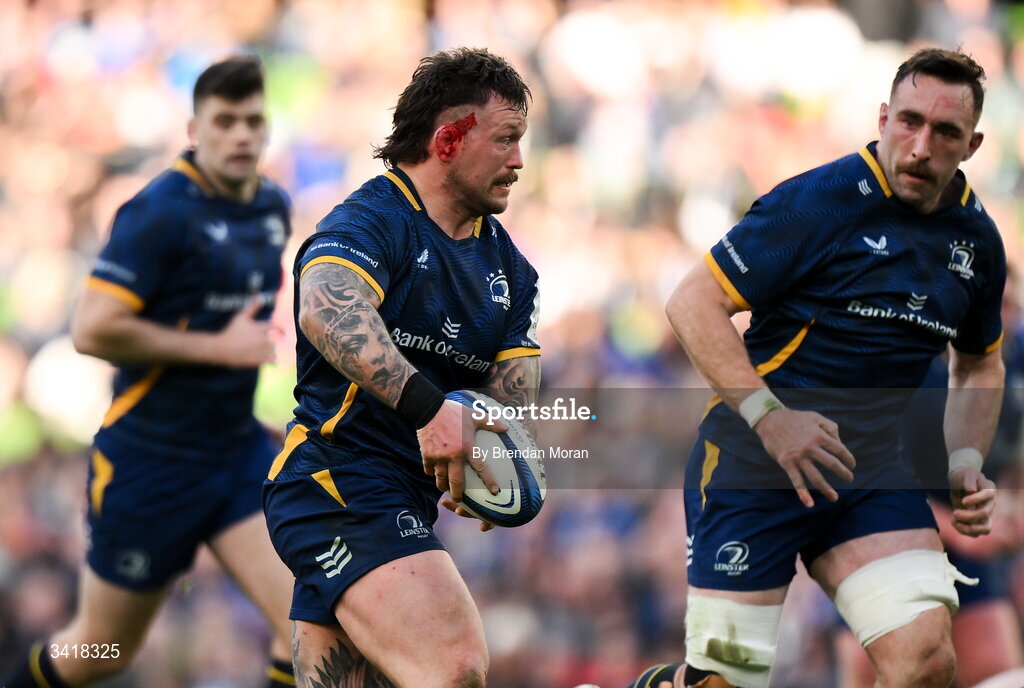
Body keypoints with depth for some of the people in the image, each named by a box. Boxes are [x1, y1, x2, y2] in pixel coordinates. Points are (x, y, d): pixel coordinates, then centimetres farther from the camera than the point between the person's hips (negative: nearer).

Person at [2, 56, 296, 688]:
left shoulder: (275, 207, 5)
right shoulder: (163, 211, -18)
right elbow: (93, 329, -25)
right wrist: (218, 346, -21)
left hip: (239, 448, 6)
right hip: (150, 463, -6)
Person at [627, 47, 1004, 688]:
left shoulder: (978, 238, 7)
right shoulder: (819, 200, -12)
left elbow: (980, 363, 26)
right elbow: (692, 303, -14)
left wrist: (966, 462, 9)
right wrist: (768, 416, -23)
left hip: (877, 470, 5)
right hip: (754, 464, -5)